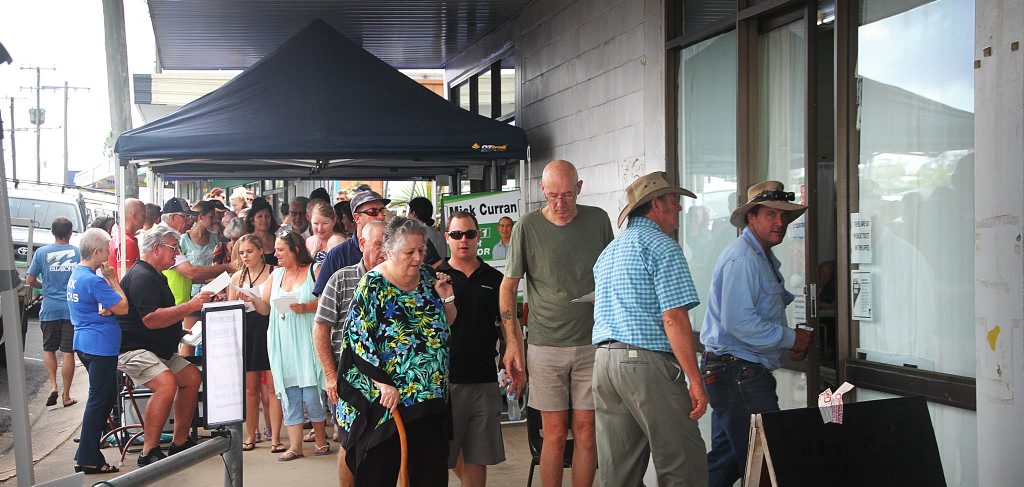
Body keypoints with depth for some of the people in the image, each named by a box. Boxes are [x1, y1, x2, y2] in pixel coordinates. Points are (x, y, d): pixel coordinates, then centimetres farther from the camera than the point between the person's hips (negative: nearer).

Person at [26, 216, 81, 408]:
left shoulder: (42, 253, -2)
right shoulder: (79, 252, -4)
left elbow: (30, 280, 1)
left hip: (49, 309, 1)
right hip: (72, 308, 0)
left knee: (49, 349, 18)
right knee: (68, 352, 4)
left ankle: (53, 386, 4)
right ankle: (66, 395, 8)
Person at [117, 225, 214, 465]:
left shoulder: (155, 276, 20)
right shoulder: (140, 276, -17)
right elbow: (151, 319, -28)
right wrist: (190, 306, -25)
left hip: (160, 350, 11)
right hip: (132, 348, -11)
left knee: (192, 377, 5)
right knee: (166, 382, -30)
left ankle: (180, 441, 13)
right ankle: (149, 452, -25)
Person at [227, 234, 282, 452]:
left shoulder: (274, 273, 0)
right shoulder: (237, 277, 12)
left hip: (270, 331, -3)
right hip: (246, 334, 3)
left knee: (272, 387, -4)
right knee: (250, 387, 7)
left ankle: (275, 437, 3)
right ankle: (250, 436, 17)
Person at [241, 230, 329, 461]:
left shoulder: (315, 270, -2)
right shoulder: (276, 274, 15)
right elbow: (266, 308, 14)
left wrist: (306, 307, -20)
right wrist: (253, 299, -5)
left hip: (307, 341, -5)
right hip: (283, 344, 5)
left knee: (310, 392, -4)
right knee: (288, 392, 3)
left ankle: (320, 438, 15)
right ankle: (295, 445, 8)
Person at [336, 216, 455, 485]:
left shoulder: (428, 277, 7)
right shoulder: (372, 286, -10)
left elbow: (447, 326, 18)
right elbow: (358, 340, -15)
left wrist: (447, 297, 0)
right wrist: (384, 383, -19)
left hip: (432, 397, 5)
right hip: (385, 398, -5)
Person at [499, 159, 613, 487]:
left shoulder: (598, 220, 4)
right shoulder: (527, 227, -3)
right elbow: (508, 287, 2)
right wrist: (512, 342, -5)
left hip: (592, 343, 2)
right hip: (546, 346, -1)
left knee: (586, 430, 3)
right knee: (554, 433, 2)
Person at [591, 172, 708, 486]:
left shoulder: (609, 252, 22)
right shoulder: (662, 246, -6)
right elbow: (674, 319, -15)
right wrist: (695, 381, -14)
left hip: (603, 358, 9)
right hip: (647, 361, -9)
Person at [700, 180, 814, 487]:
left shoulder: (765, 258, 19)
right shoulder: (742, 257, -15)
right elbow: (738, 322, -25)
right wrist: (791, 339, -16)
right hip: (738, 372, -11)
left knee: (726, 457, 15)